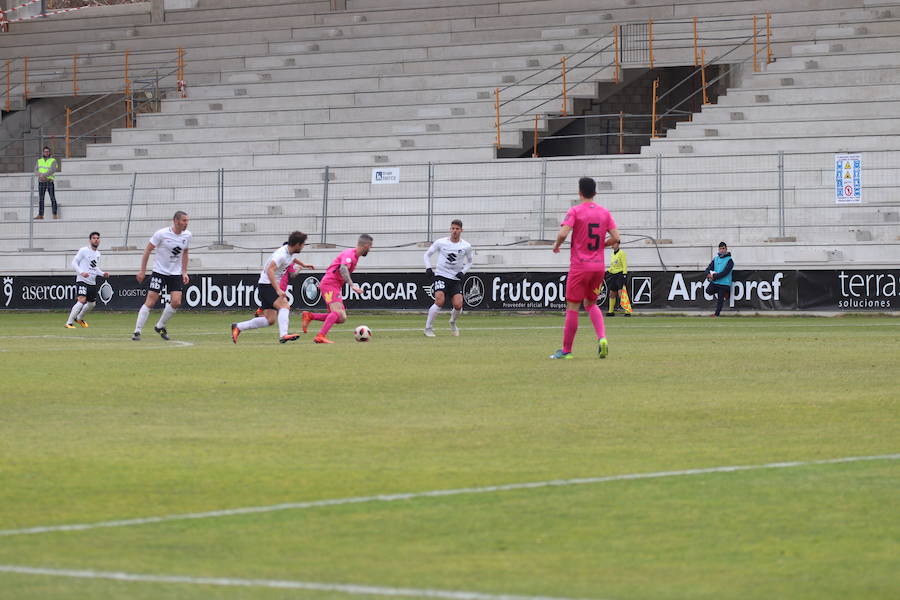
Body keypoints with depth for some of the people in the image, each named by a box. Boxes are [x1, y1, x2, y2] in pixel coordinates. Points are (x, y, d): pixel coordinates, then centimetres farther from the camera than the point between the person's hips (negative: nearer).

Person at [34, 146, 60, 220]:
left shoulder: (53, 161, 1)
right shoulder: (39, 161, 12)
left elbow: (53, 170, -15)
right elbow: (36, 171, 0)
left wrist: (44, 175, -25)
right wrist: (41, 175, -21)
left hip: (50, 181, -3)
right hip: (41, 182, 3)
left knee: (53, 198, -6)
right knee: (41, 199, -1)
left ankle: (55, 215, -3)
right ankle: (40, 215, -1)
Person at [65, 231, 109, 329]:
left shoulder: (98, 253, 14)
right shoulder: (84, 251, -7)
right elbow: (74, 263, -7)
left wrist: (103, 274, 6)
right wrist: (81, 272, -22)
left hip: (92, 282, 8)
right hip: (82, 280, -8)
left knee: (92, 303, 15)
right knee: (81, 300, -23)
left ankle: (79, 318, 40)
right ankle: (69, 323, -22)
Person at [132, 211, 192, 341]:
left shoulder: (187, 235, 0)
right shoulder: (161, 234, -15)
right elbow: (148, 250, -7)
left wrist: (184, 272, 11)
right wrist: (142, 271, -8)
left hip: (176, 273, 4)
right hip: (159, 271, -4)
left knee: (176, 302, -9)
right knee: (150, 302, -11)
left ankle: (160, 326, 13)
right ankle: (137, 331, -5)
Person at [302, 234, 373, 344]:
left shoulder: (355, 256, 17)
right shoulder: (350, 254, -14)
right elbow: (343, 269, -31)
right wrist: (352, 285, -39)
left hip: (335, 286, 10)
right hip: (330, 284, -10)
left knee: (342, 318, 2)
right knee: (338, 312, -25)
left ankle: (309, 316, 6)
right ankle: (320, 336, -34)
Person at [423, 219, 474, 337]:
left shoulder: (466, 246, 2)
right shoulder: (441, 242, -2)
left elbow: (469, 262, 17)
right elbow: (427, 254, 10)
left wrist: (463, 271, 0)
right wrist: (428, 267, -5)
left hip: (456, 279, 2)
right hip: (441, 276, -2)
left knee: (458, 305, -12)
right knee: (439, 302, -22)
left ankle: (453, 322, 22)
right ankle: (428, 328, -9)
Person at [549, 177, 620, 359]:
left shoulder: (575, 211, -8)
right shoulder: (604, 212, 6)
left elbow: (563, 233, -20)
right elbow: (615, 237, 1)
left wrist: (556, 245, 1)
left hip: (579, 267, -5)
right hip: (599, 266, 5)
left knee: (572, 307, 1)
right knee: (591, 304, 19)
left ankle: (566, 350, 5)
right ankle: (602, 337, -4)